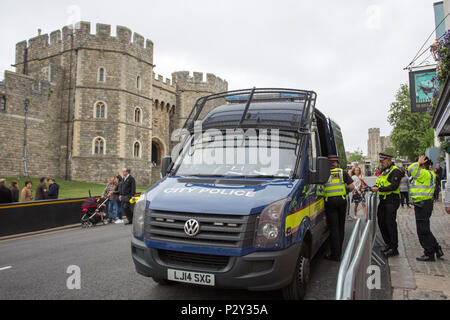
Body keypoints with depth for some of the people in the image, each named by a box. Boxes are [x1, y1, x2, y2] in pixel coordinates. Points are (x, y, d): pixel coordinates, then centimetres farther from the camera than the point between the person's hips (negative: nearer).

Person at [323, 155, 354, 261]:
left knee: (333, 227, 0)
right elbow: (351, 187, 1)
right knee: (341, 225, 15)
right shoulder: (343, 173, 5)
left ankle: (336, 254, -1)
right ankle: (339, 250, 26)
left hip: (330, 202, -2)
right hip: (341, 200, 2)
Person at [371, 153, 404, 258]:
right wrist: (372, 188, 1)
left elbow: (394, 186, -22)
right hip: (383, 200, 9)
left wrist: (379, 189, -25)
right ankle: (388, 244, 25)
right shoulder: (383, 171, 16)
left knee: (390, 224, -6)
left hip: (392, 200, -9)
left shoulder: (395, 171, -11)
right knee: (381, 222, 12)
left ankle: (394, 249, 3)